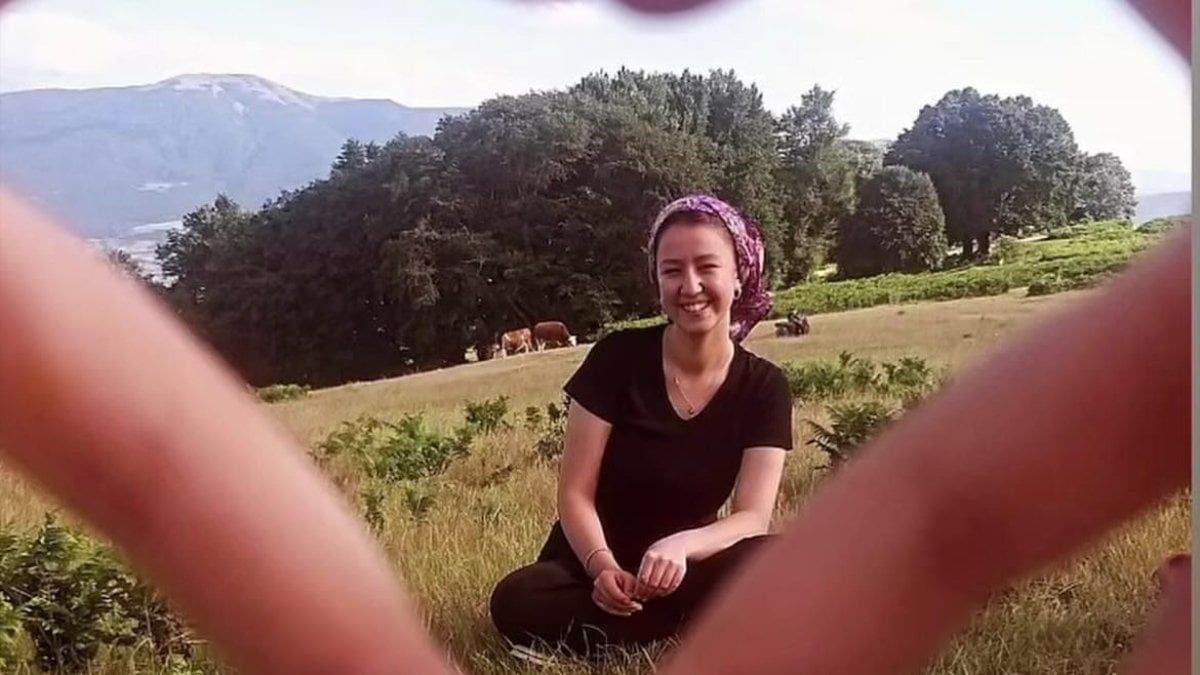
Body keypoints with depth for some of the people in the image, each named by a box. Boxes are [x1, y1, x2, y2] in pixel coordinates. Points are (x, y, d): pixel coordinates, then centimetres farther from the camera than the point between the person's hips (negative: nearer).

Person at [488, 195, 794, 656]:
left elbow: (753, 516, -15)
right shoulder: (617, 358, -11)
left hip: (684, 568, 1)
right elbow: (575, 493, -12)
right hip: (596, 563, 0)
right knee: (516, 603, -33)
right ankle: (698, 621, -21)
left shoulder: (764, 387, -7)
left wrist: (680, 546, -36)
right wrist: (603, 566, -32)